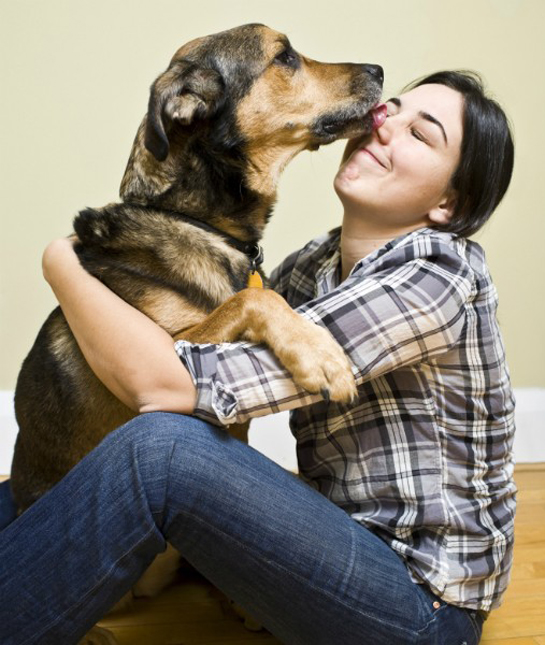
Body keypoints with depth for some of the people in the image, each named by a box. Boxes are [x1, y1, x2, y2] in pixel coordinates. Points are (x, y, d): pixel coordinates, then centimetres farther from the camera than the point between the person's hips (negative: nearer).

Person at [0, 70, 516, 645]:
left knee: (162, 446, -29)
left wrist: (61, 266, -13)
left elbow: (166, 383, -28)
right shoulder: (316, 262, 2)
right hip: (340, 538, 8)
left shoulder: (432, 279, -23)